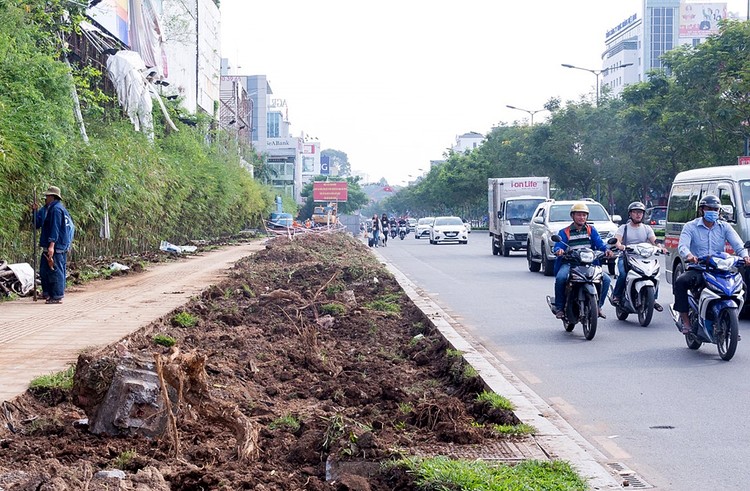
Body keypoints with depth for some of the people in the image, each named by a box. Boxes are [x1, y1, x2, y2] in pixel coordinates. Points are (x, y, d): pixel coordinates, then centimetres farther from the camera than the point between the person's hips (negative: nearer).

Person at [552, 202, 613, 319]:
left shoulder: (591, 230, 17)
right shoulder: (564, 232, 10)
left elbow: (599, 243, 3)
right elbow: (557, 246, -4)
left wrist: (606, 250, -19)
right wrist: (559, 250, -29)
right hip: (569, 264, -2)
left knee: (606, 279, -18)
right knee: (560, 278, -33)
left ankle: (598, 306, 1)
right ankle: (559, 307, -19)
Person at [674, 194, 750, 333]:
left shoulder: (724, 227, 14)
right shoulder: (691, 226, 6)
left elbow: (737, 244, -1)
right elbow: (682, 245, -11)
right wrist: (688, 255, -35)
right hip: (697, 270, -2)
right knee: (680, 282, -32)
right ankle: (685, 320, -23)